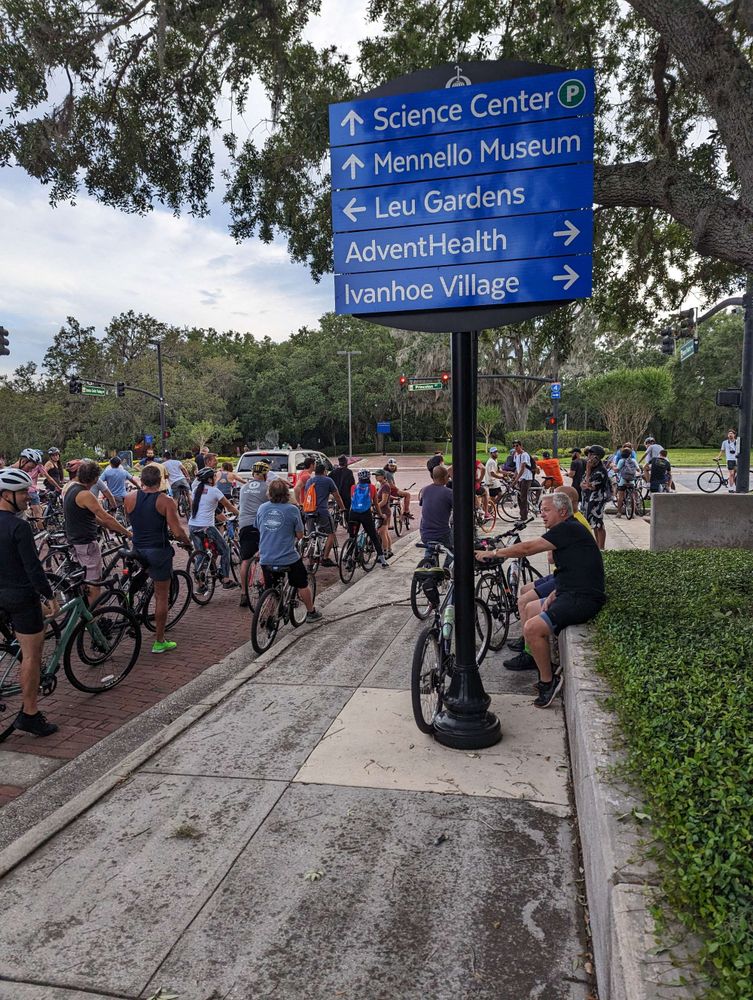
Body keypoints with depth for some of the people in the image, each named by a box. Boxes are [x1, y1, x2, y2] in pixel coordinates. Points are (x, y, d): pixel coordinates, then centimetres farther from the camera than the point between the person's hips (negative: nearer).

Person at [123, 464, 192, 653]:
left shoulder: (129, 498, 0)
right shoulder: (166, 501, -11)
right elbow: (177, 532, -15)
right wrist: (187, 543, 3)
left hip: (138, 550, 5)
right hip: (158, 550, -4)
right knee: (162, 596, 5)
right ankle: (159, 642, 12)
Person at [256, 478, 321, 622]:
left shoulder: (262, 508, 1)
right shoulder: (292, 509, -10)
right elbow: (300, 535, -3)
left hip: (266, 559, 3)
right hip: (288, 558, -3)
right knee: (302, 585, 19)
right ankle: (311, 613, 31)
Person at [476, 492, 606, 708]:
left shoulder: (568, 529, -14)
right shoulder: (570, 530, 18)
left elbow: (527, 548, -15)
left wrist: (493, 553, -6)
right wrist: (553, 595, 5)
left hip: (582, 599, -11)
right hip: (573, 593, 11)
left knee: (532, 628, -21)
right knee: (531, 608, 24)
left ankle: (548, 680, -5)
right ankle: (543, 664, 28)